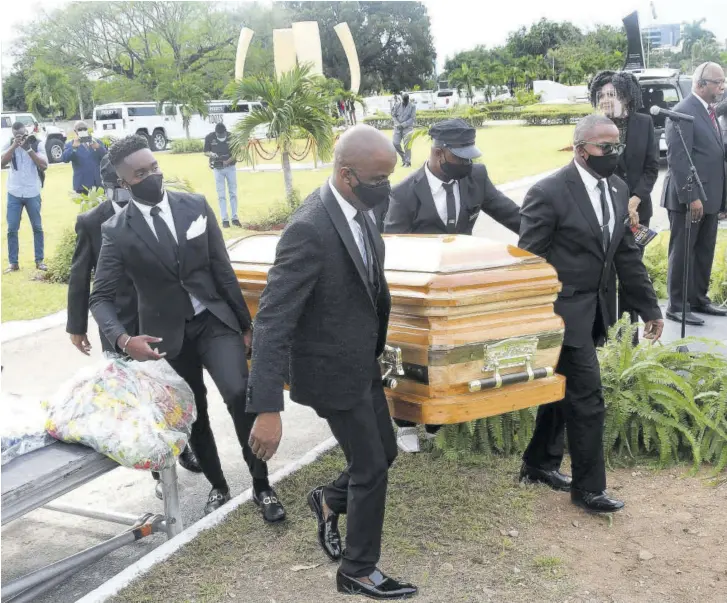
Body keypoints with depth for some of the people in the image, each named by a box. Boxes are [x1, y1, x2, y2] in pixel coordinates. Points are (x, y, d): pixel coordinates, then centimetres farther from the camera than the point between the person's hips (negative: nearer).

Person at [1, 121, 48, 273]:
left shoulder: (36, 144, -3)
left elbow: (44, 165, -13)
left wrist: (29, 149, -22)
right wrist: (14, 145, -23)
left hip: (33, 193, -1)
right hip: (14, 193, 1)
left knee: (37, 227, 6)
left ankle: (39, 260, 15)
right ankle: (13, 262, 6)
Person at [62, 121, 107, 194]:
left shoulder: (97, 142, 13)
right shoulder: (70, 144, 5)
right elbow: (65, 159, -12)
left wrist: (98, 147, -17)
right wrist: (74, 146, -26)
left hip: (98, 183, 3)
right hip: (82, 184, -3)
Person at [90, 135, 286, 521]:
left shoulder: (196, 206, -4)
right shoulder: (116, 231, -9)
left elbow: (223, 270, 1)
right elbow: (100, 297, -8)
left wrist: (245, 323, 6)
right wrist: (123, 339, -27)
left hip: (215, 320, 0)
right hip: (168, 334, 0)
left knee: (239, 394, -19)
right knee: (193, 416, 12)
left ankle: (262, 487, -2)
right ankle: (218, 486, 36)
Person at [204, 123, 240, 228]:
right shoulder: (209, 137, -10)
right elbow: (206, 152, 0)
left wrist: (228, 161, -21)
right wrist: (211, 154, -23)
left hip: (230, 167, 0)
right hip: (217, 169, 0)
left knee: (233, 193, 4)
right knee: (221, 195, 0)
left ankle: (235, 218, 10)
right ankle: (225, 220, 0)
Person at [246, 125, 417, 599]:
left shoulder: (360, 210, -3)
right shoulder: (310, 229, -29)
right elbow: (272, 322, -31)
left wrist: (379, 347, 20)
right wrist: (268, 410, -34)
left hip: (363, 362, 8)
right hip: (333, 370, -8)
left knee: (384, 452, 20)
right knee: (372, 468, 5)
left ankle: (330, 501, 47)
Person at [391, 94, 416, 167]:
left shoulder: (412, 106, -3)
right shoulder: (397, 106, 5)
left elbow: (412, 118, -8)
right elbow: (393, 115, 7)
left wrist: (403, 125, -15)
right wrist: (398, 124, -9)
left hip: (407, 128, -3)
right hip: (398, 128, 3)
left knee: (407, 145, -7)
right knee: (395, 144, -2)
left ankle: (408, 162, 0)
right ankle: (403, 157, 21)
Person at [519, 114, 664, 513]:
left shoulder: (618, 190, 6)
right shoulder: (549, 193, -17)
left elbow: (627, 255, 11)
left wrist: (649, 308, 11)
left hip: (595, 311, 7)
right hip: (564, 311, -7)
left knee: (564, 390, 18)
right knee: (587, 399, -3)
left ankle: (540, 464, 35)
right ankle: (588, 487, 12)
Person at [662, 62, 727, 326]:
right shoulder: (683, 112, -14)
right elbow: (678, 159, -19)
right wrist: (691, 197, -21)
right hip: (689, 197, -9)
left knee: (704, 252, 14)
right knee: (682, 252, -1)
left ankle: (699, 300, 24)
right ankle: (677, 306, 7)